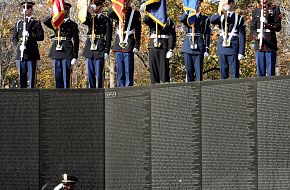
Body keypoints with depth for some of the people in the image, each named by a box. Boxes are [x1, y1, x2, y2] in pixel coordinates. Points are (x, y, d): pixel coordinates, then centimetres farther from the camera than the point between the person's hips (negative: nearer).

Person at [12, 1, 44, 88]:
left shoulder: (36, 23, 8)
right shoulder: (18, 24, 16)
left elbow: (41, 37, -2)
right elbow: (14, 38, 10)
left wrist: (30, 35, -17)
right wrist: (19, 46, -10)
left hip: (32, 54, -3)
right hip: (20, 54, 3)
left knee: (32, 75, -4)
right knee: (22, 76, 3)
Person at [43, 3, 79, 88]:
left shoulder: (73, 25, 4)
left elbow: (76, 41, -1)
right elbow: (46, 21, -2)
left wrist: (75, 57, -8)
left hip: (67, 54, -4)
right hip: (56, 53, 4)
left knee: (66, 76, -5)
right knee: (57, 77, 5)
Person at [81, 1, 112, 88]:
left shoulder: (106, 20, 3)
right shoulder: (90, 18, 15)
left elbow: (108, 37, -2)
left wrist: (107, 51, -10)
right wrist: (88, 12, -22)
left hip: (100, 49, -4)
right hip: (89, 48, 4)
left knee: (99, 74, -6)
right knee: (90, 74, 5)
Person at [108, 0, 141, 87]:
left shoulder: (135, 13, 4)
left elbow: (138, 31, 0)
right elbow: (109, 14, -6)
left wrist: (136, 46, -8)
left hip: (129, 44, -4)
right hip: (119, 43, 4)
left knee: (128, 71, -7)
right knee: (119, 71, 6)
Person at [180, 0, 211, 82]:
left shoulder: (205, 19, 8)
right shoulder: (188, 17, 12)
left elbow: (207, 35, 5)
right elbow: (182, 19, -14)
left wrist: (207, 50, -2)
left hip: (199, 47, -2)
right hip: (188, 47, 2)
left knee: (198, 71, -5)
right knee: (189, 70, 3)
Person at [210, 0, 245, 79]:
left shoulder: (239, 18, 4)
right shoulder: (221, 17, 13)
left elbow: (242, 36, -1)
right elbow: (212, 20, -10)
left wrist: (241, 52, -9)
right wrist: (221, 11, -23)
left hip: (233, 49, -3)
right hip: (222, 49, 3)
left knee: (234, 74, -5)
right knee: (223, 74, 6)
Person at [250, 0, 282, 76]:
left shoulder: (275, 9, 8)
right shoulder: (255, 11, 15)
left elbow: (278, 27, 2)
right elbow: (252, 27, 8)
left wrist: (268, 26, -17)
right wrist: (256, 36, -12)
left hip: (271, 44, -2)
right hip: (259, 44, 2)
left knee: (270, 70, -4)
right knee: (260, 71, 2)